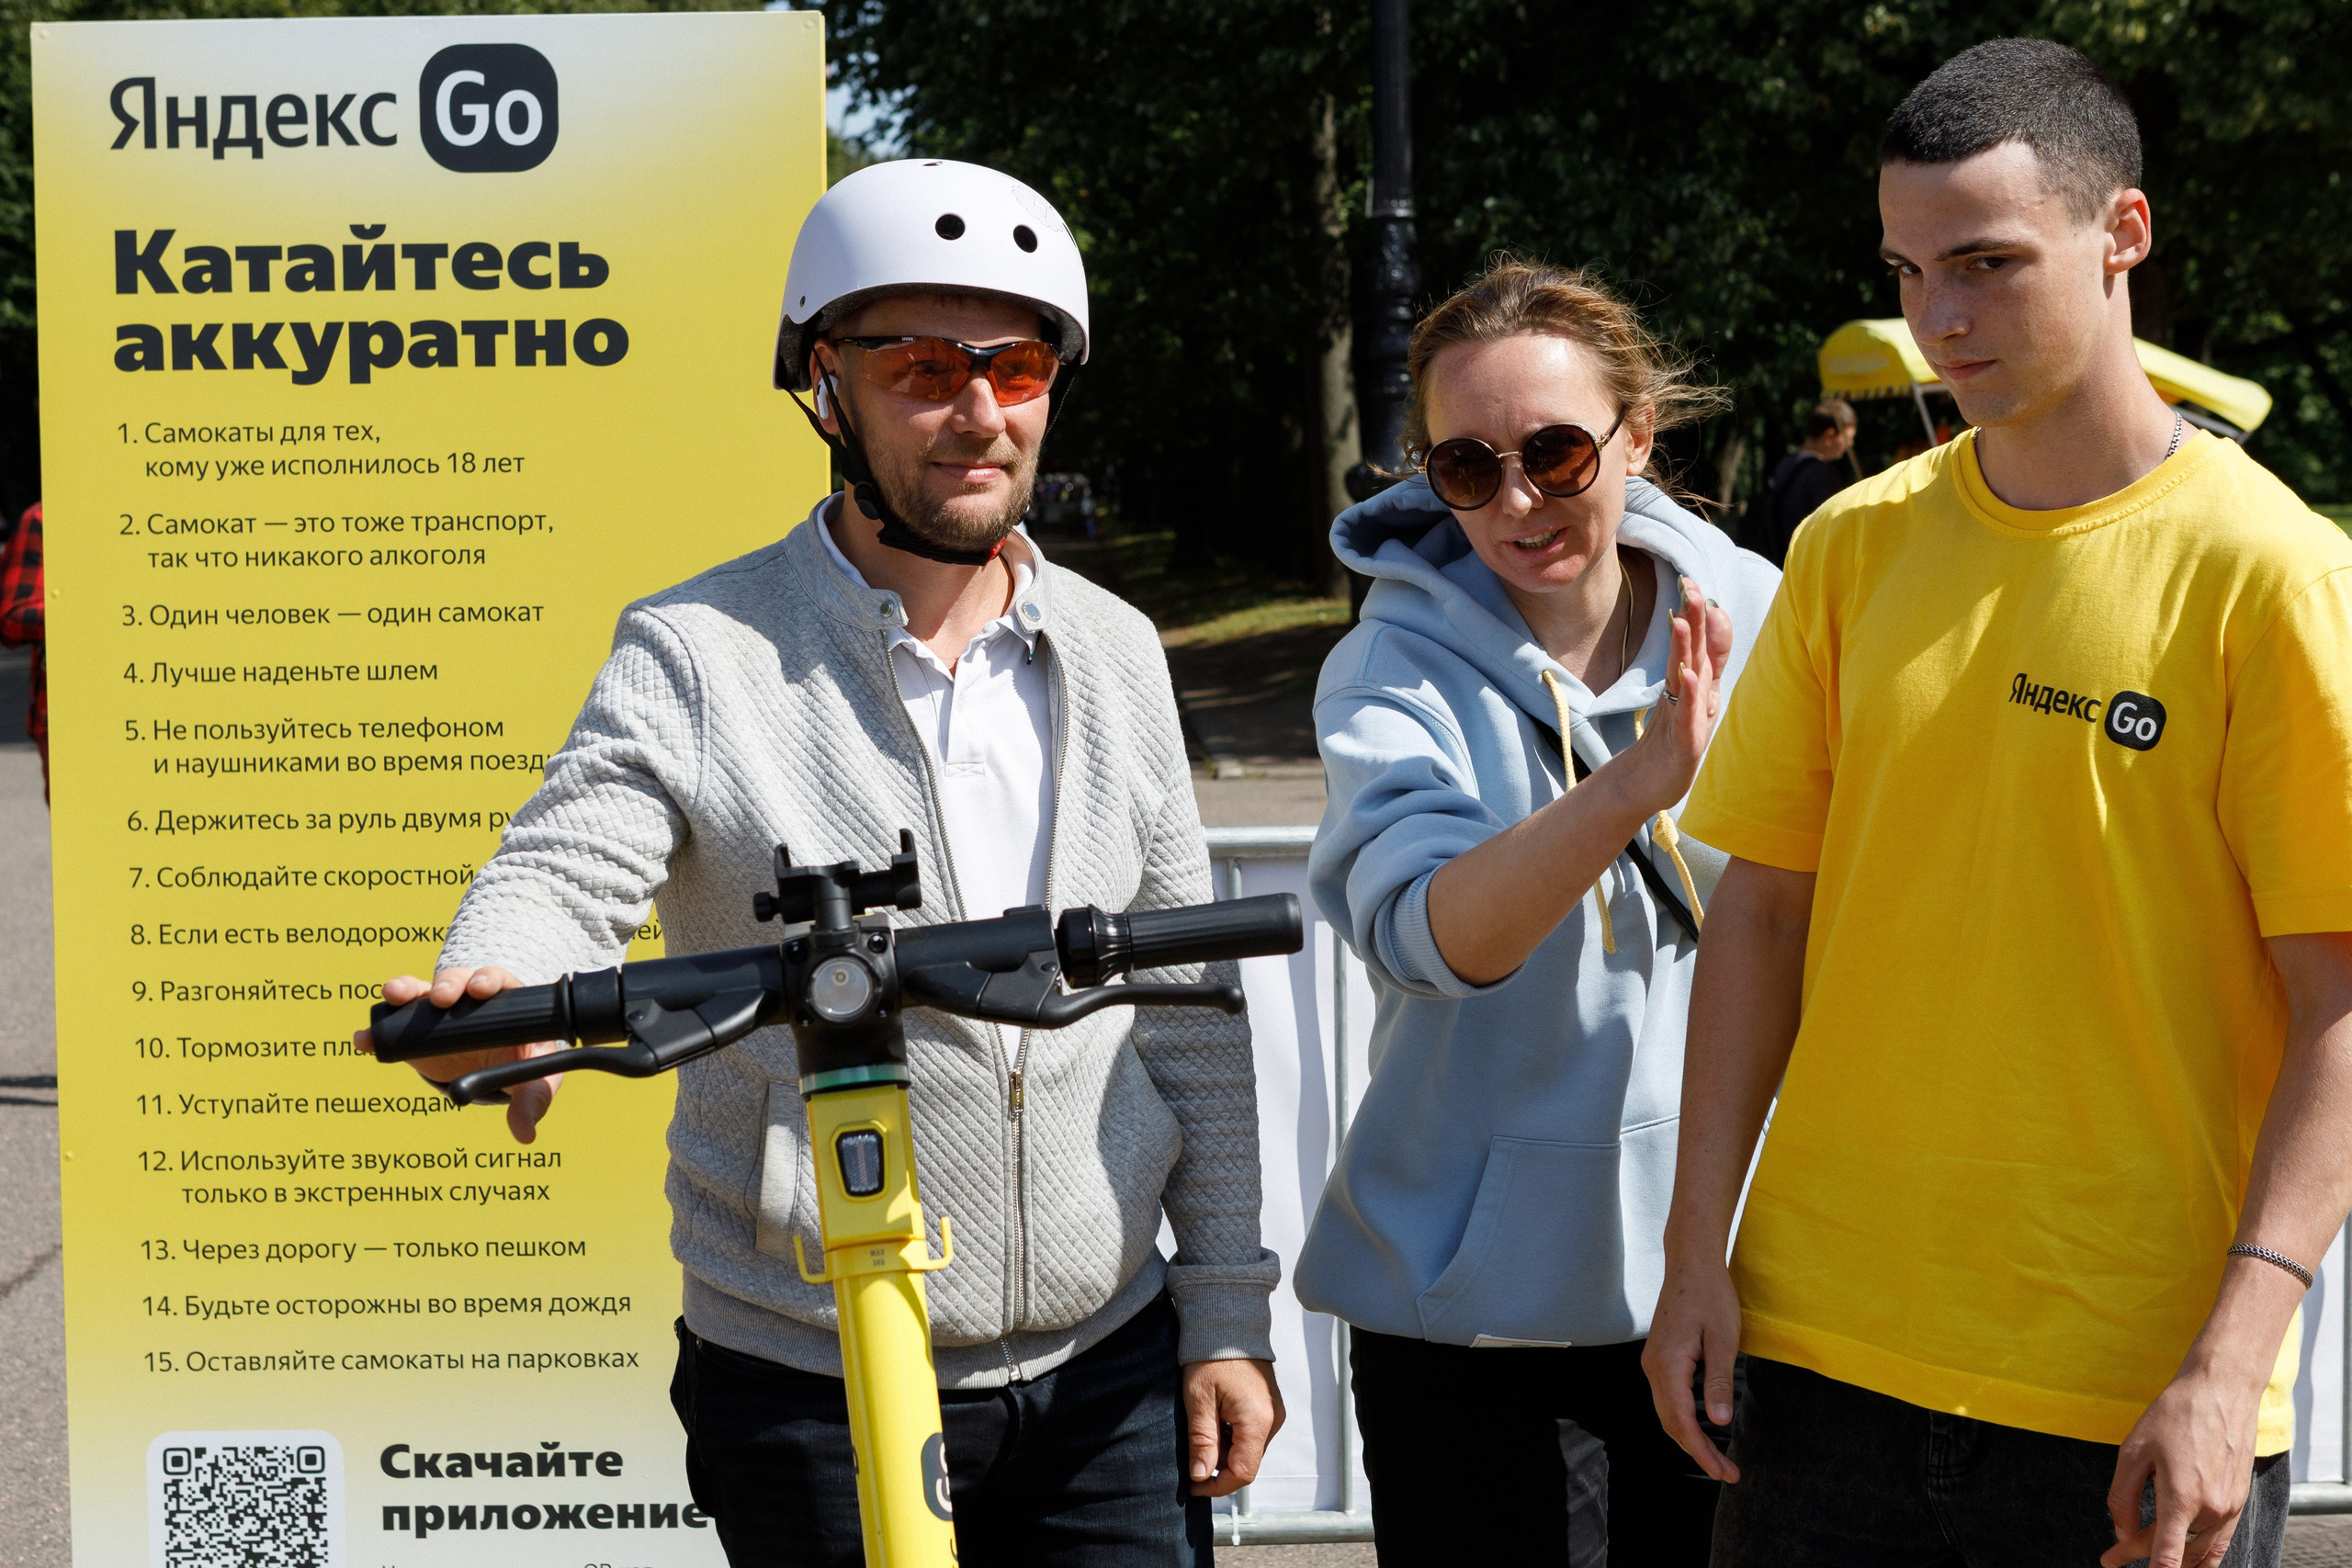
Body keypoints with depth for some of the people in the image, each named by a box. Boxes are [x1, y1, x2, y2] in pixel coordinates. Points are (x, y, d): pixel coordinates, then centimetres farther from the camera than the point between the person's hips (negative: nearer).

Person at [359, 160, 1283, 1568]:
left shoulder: (1113, 654, 6)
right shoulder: (698, 657, -6)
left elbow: (1188, 1004, 9)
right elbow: (563, 872, -19)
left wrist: (1229, 1316, 7)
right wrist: (489, 1012, -42)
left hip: (1110, 1369, 3)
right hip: (813, 1392, -3)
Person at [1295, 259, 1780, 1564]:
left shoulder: (1752, 614, -2)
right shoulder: (1393, 671, -10)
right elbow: (1428, 932, -30)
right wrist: (1629, 786, -41)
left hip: (1718, 1247, 2)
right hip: (1464, 1279, -2)